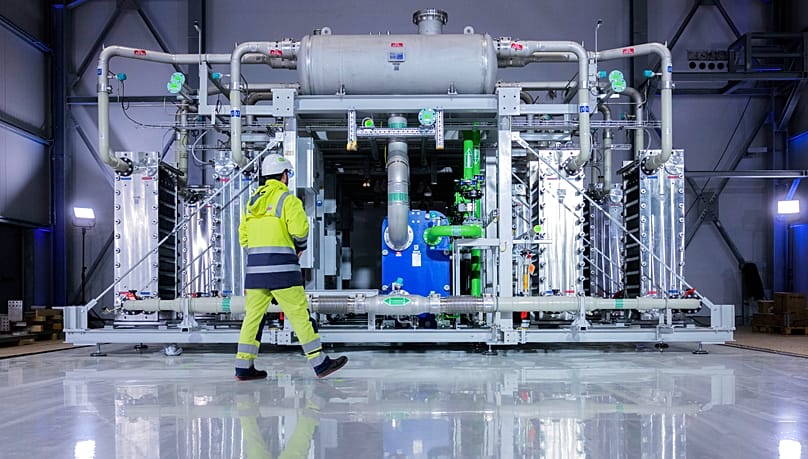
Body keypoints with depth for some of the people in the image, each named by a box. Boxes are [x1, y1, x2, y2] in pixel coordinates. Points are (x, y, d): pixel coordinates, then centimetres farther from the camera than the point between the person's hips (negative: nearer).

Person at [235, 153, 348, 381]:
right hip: (281, 266, -7)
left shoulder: (252, 201, 18)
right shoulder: (287, 199, -3)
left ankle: (243, 367, 12)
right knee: (299, 313, -2)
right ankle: (320, 363, 3)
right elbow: (299, 228, -14)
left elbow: (243, 236, 17)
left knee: (254, 314, 10)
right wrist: (300, 247, 4)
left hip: (254, 266, 7)